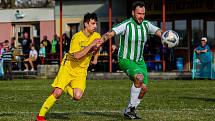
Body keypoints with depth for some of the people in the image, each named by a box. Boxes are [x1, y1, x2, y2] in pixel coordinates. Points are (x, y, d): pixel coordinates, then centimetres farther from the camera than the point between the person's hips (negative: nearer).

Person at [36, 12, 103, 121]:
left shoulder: (96, 36, -2)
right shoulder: (77, 37, -18)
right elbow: (77, 56, -31)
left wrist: (95, 58, 2)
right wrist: (91, 45, -32)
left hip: (81, 71, 4)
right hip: (68, 67, -4)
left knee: (77, 96, -19)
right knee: (57, 93, -17)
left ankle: (65, 87, 15)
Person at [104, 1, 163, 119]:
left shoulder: (146, 24, -2)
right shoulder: (126, 25, -19)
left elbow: (158, 32, -15)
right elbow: (111, 33, -31)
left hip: (139, 61, 6)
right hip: (125, 60, -6)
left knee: (143, 88, 0)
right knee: (139, 77, -31)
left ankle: (128, 111, 21)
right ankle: (131, 108, -17)